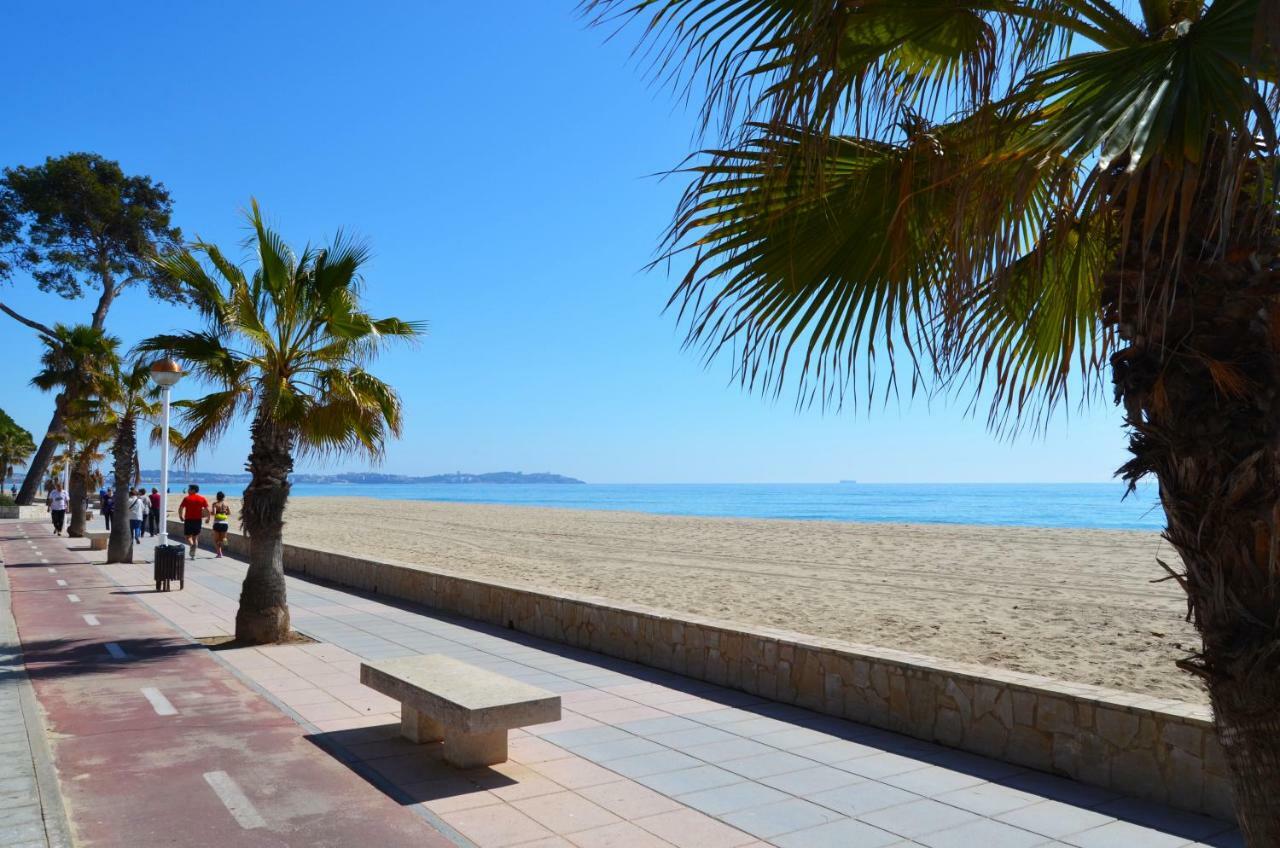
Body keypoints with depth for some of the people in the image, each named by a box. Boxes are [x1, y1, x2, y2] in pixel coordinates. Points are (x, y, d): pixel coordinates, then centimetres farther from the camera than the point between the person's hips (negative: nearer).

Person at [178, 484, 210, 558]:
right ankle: (193, 555, 10)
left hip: (188, 520, -3)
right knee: (195, 537, 12)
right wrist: (208, 518, 9)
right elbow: (207, 509, -3)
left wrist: (181, 516, 9)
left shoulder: (187, 498, -3)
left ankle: (192, 545, -23)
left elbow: (180, 508, -6)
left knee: (188, 536, 9)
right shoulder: (203, 498, 2)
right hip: (198, 520, 3)